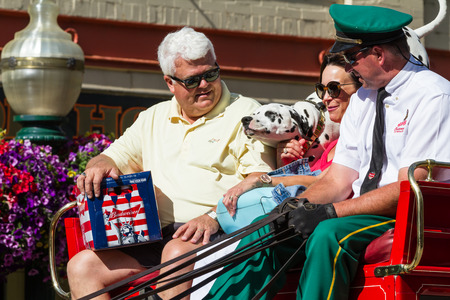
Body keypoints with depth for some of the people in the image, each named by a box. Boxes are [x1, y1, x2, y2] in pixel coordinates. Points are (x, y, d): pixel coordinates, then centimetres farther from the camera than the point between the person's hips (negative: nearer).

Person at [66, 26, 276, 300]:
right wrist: (100, 167, -1)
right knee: (82, 266, -15)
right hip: (154, 238, 6)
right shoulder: (153, 118, 24)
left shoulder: (246, 113, 6)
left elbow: (260, 180, -5)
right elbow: (115, 157, 25)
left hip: (217, 235, -5)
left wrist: (216, 216, -21)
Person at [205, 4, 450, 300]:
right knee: (267, 228, -11)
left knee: (328, 234, -33)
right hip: (362, 211, 7)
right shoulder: (362, 98, 14)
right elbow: (338, 181, 12)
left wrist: (330, 212, -23)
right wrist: (300, 204, -9)